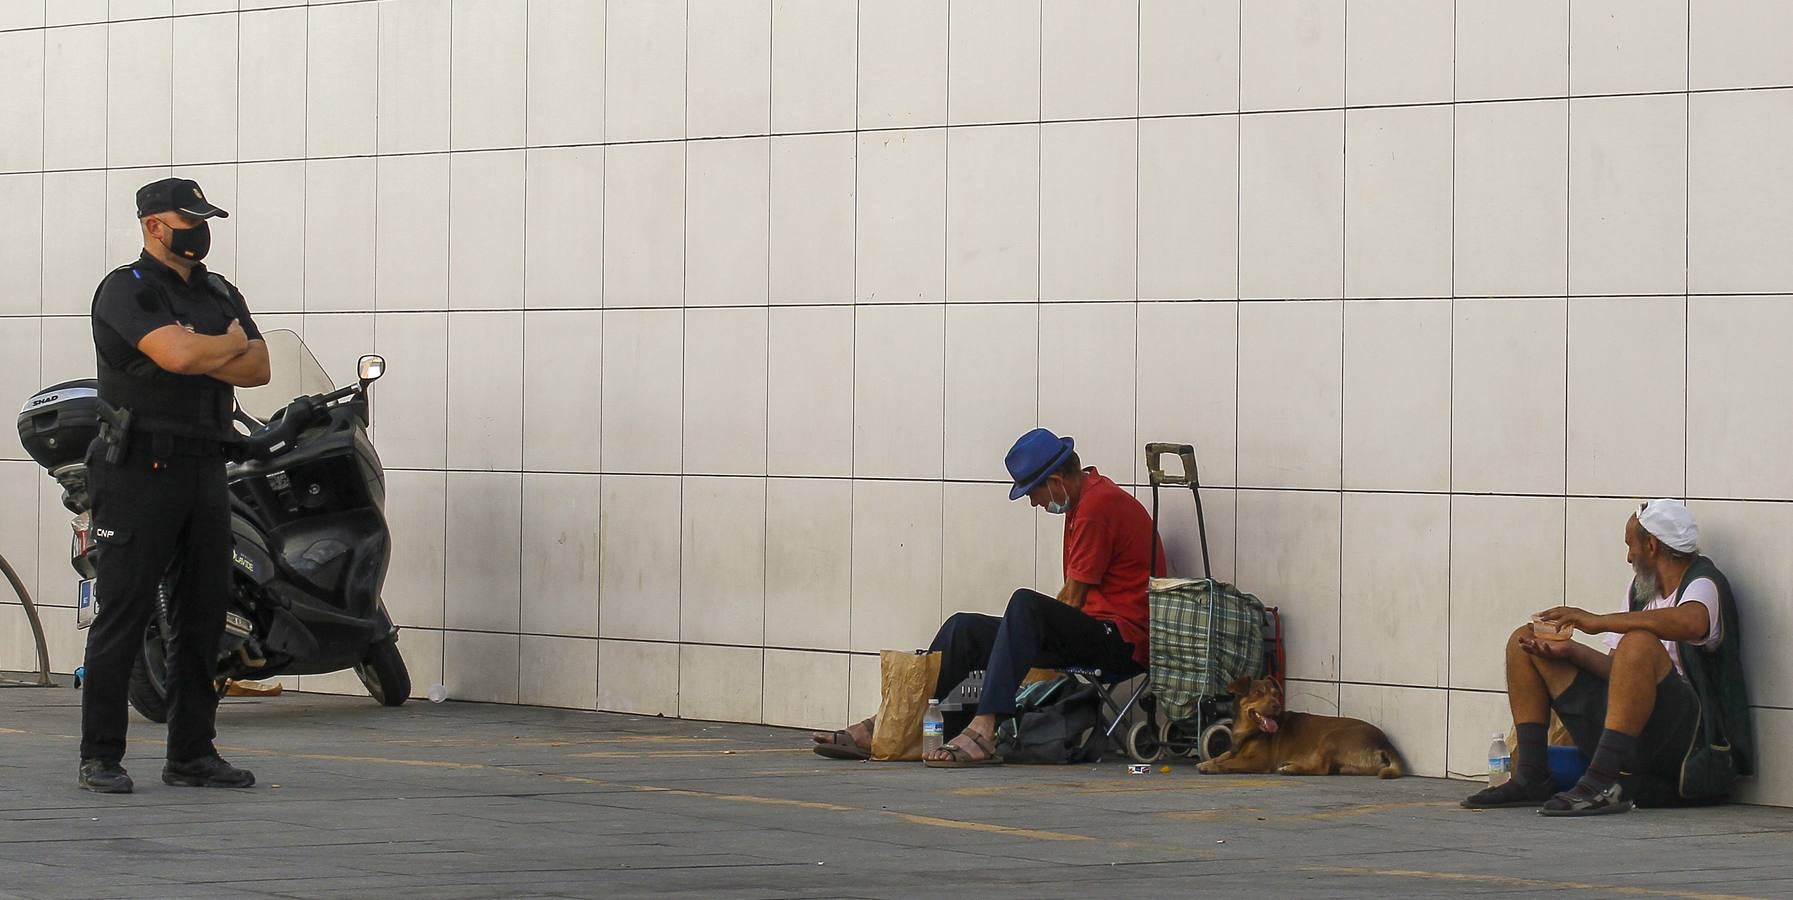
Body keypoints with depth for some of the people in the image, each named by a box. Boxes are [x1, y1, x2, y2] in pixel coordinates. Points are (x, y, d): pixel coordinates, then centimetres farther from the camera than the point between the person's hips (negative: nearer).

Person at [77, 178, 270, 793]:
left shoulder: (220, 295, 17)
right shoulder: (127, 291, -7)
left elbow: (257, 368, 5)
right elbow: (177, 355, -22)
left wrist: (200, 355, -11)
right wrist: (230, 344, -3)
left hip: (205, 467, 7)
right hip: (140, 469, -7)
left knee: (202, 615, 7)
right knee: (123, 614, -5)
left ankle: (192, 754, 13)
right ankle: (100, 758, -2)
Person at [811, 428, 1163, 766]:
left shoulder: (1098, 504, -13)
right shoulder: (1083, 502, 19)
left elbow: (1073, 599, -12)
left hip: (1121, 639, -10)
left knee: (1025, 605, -34)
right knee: (965, 629, 4)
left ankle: (984, 729, -44)